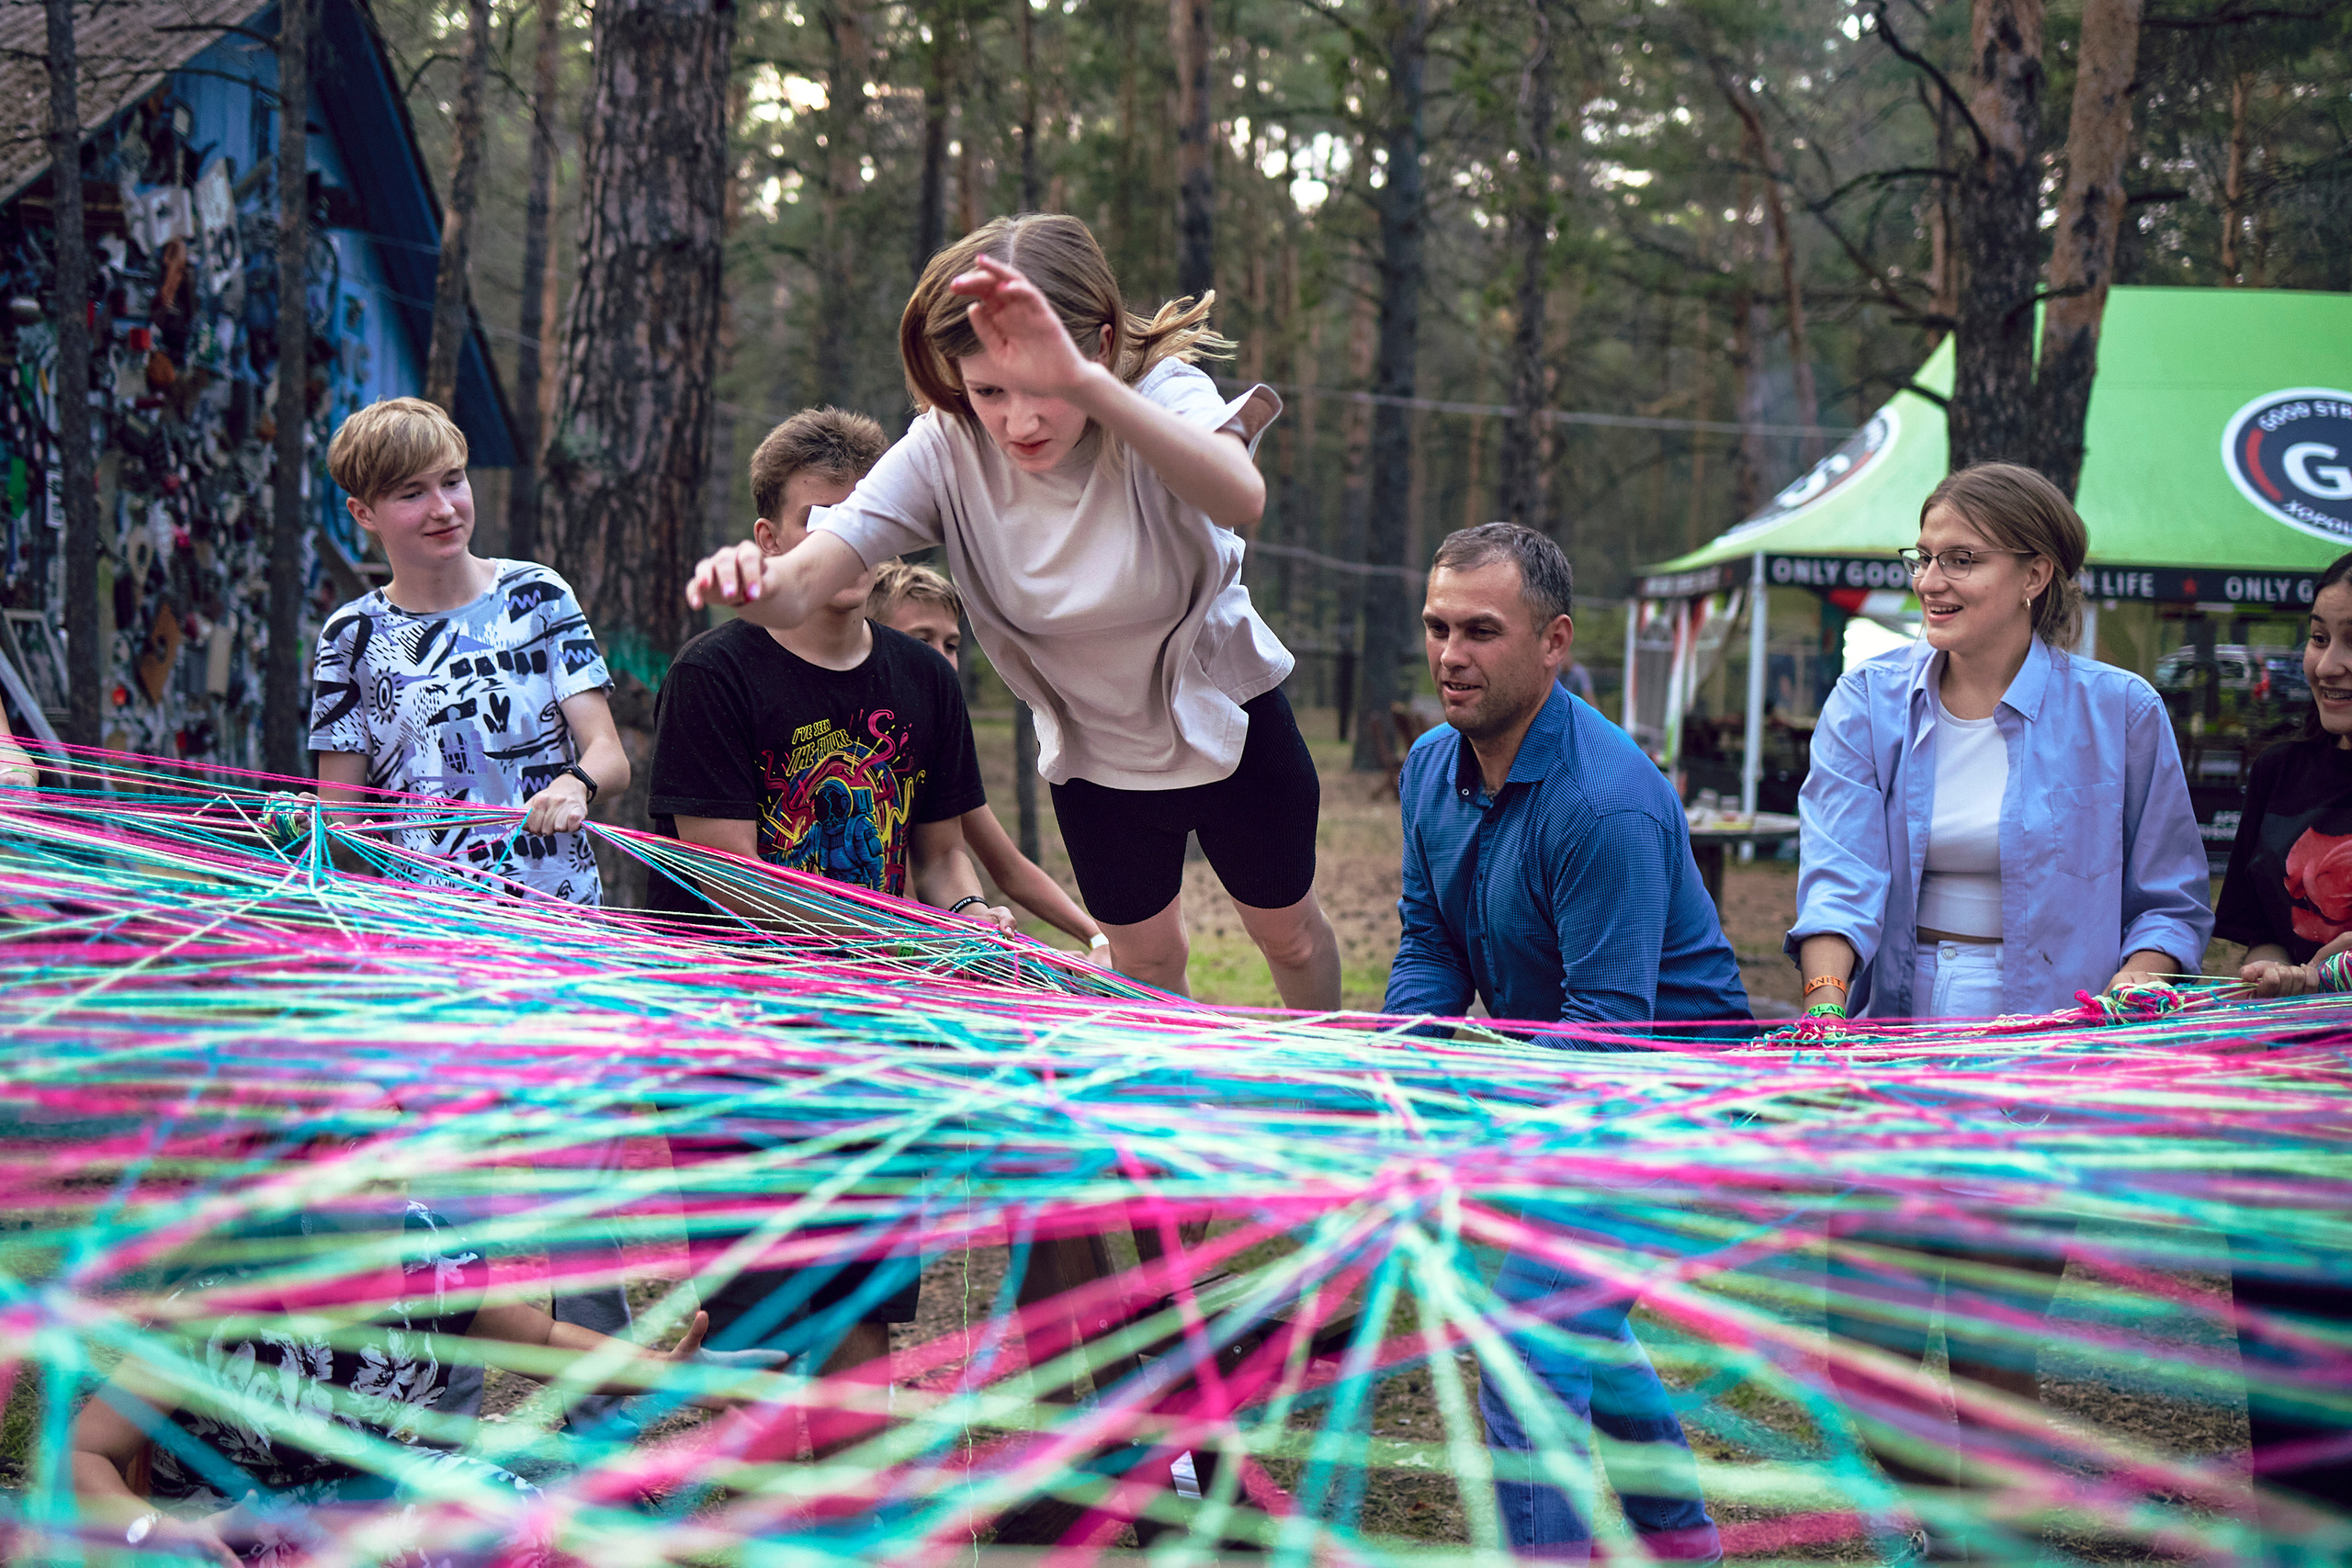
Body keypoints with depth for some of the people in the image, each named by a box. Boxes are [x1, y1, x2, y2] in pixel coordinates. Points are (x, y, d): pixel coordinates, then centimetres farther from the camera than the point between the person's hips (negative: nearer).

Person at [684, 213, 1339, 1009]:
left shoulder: (1163, 394, -31)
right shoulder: (946, 450, -25)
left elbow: (1241, 498, -56)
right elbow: (805, 581, -34)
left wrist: (1083, 383, -71)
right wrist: (755, 581, -60)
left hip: (1226, 715, -1)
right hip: (1097, 751, 1)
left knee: (1289, 935, 19)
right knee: (1143, 956, 19)